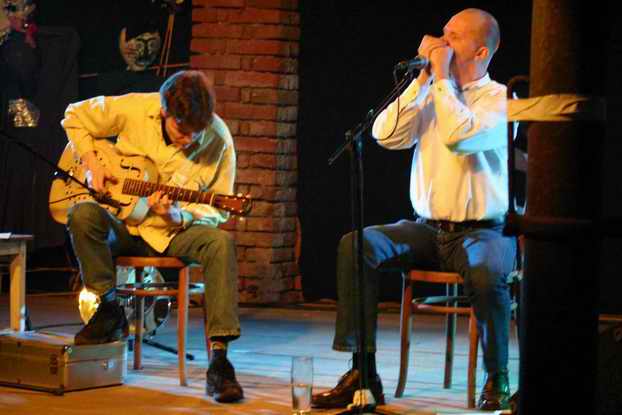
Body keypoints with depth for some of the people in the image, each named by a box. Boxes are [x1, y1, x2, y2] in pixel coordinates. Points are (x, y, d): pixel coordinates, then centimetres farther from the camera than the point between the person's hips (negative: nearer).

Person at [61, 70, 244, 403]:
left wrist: (180, 217, -25)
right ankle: (109, 311, -12)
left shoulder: (218, 139, -12)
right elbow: (75, 116, 6)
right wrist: (91, 164, -8)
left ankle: (219, 360, -34)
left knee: (220, 243, -32)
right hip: (124, 227, 1)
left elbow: (218, 210, -6)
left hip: (176, 234, -1)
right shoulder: (133, 110, -12)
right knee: (82, 214, -31)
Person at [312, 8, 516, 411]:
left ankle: (497, 379, -13)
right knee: (356, 244, -21)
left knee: (485, 273, -38)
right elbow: (386, 135, -2)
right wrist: (422, 79, -3)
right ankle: (363, 371, -19)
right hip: (428, 227, 5)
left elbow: (459, 136, -22)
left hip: (484, 230, -4)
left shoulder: (500, 99, -3)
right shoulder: (429, 94, 13)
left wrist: (442, 76, -13)